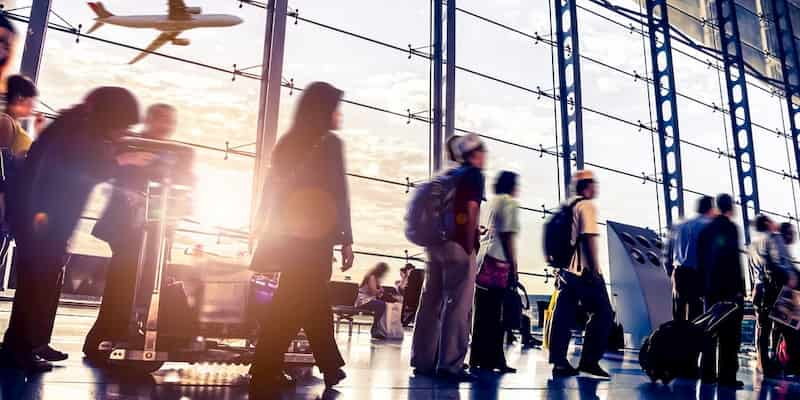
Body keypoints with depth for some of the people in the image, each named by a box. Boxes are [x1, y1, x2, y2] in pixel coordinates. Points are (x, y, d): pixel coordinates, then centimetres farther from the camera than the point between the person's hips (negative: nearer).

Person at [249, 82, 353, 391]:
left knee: (314, 299, 15)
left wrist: (265, 231, 17)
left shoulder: (288, 142, 13)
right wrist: (346, 241, -8)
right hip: (315, 236, -7)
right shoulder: (330, 143, -7)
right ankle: (265, 369, 0)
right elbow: (339, 195, -11)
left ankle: (331, 367, 22)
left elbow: (271, 189, 13)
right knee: (293, 304, -2)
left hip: (287, 233, 7)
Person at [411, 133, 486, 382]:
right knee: (457, 305, -6)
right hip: (458, 245, -8)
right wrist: (470, 246, -11)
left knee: (431, 302, 9)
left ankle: (422, 361, 13)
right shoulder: (474, 174, -2)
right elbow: (471, 210, -13)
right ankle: (449, 364, -7)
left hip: (435, 243, 8)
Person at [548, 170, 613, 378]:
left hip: (566, 269, 8)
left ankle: (559, 362, 5)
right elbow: (589, 238, -15)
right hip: (584, 271, -8)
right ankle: (589, 360, -2)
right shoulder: (587, 205, -6)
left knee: (564, 315, 5)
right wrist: (595, 270, -17)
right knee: (603, 313, 0)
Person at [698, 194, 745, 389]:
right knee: (730, 333, -3)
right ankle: (727, 375, -5)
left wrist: (705, 283, 15)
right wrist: (739, 287, -11)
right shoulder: (730, 227, -7)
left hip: (710, 286, 6)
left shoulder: (706, 229, 11)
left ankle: (708, 373, 13)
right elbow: (734, 259, -14)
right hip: (730, 287, -6)